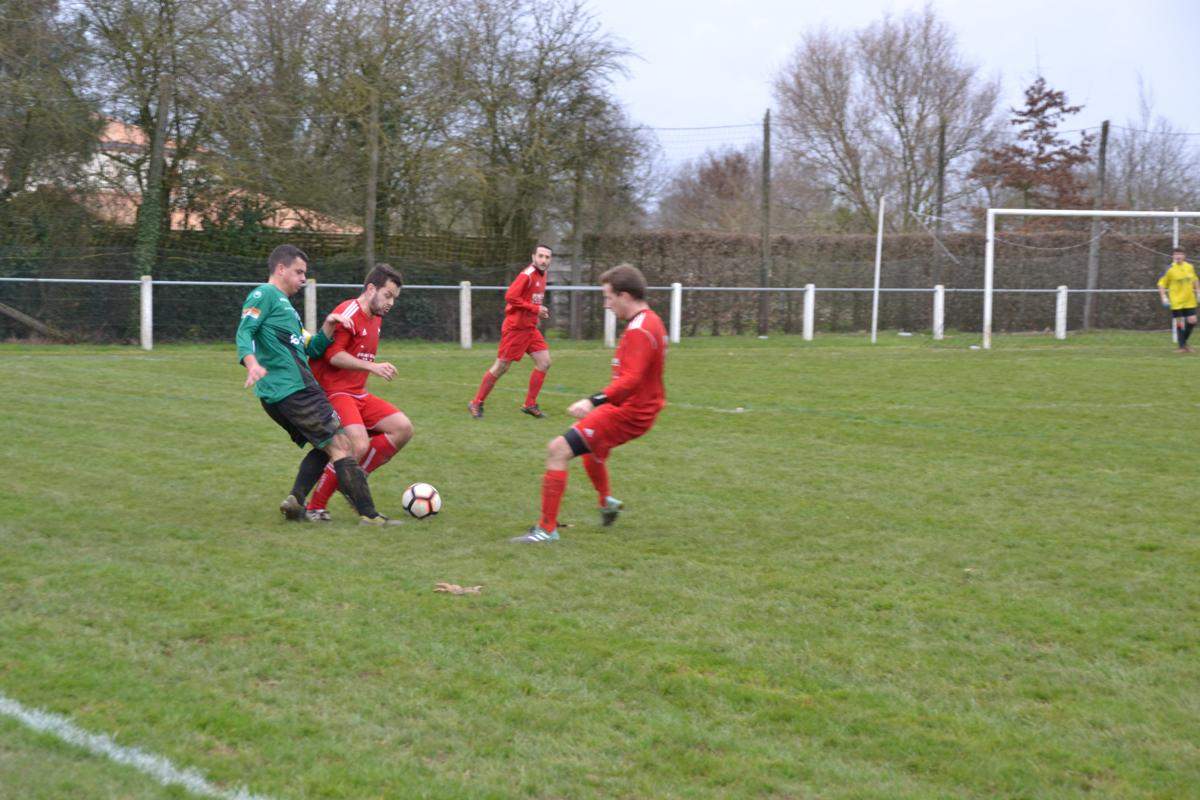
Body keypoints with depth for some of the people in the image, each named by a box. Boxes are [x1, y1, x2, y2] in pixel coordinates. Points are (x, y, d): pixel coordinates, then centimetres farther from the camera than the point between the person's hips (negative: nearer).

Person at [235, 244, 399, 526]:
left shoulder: (284, 304, 27)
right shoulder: (264, 294, -2)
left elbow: (310, 349, 23)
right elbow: (244, 331, -16)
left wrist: (329, 326, 6)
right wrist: (251, 362, -34)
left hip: (277, 396, 10)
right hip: (293, 389, -10)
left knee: (325, 447, 15)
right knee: (339, 445, -9)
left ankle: (295, 499, 2)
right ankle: (368, 514, -11)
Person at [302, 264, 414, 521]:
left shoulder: (376, 318, 15)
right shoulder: (349, 313, -14)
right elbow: (333, 355, -23)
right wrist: (372, 367, -25)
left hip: (357, 394, 10)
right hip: (333, 392, -10)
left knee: (403, 428, 0)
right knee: (359, 446, -26)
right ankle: (315, 507, -12)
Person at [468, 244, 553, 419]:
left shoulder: (542, 275, 10)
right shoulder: (527, 275, -17)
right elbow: (510, 296, -25)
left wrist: (540, 311, 5)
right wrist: (536, 309, -20)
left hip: (530, 328, 8)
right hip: (516, 327, -8)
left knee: (544, 362, -1)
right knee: (501, 367, -2)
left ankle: (530, 404, 8)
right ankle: (476, 403, 12)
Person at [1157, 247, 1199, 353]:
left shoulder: (1190, 267, 6)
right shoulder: (1169, 269, -7)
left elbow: (1195, 281, 20)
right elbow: (1161, 284, -5)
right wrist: (1164, 297, -13)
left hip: (1189, 301, 4)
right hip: (1176, 301, -4)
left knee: (1192, 321, -1)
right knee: (1179, 323, -2)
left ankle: (1184, 341, 20)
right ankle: (1182, 346, 8)